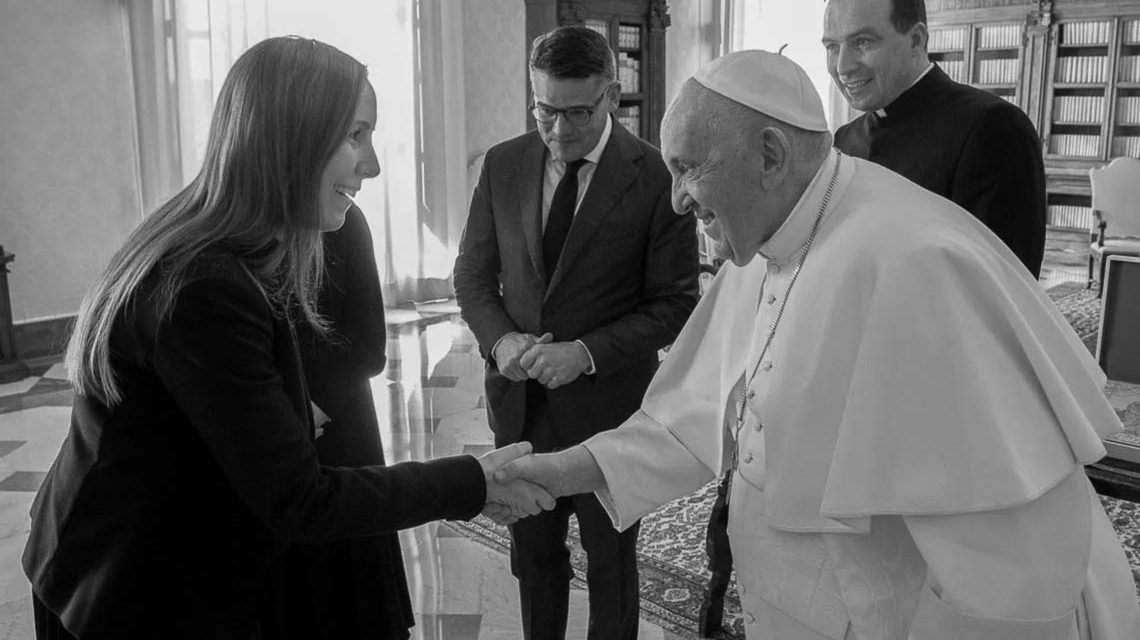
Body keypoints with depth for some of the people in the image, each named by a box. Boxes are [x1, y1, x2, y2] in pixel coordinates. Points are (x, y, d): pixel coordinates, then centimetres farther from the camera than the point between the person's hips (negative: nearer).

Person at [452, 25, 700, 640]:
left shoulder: (657, 177, -12)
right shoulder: (503, 165, 0)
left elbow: (675, 304, -10)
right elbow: (473, 271, 7)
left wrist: (586, 353, -21)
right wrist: (499, 338, -12)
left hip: (607, 404, -3)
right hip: (518, 401, 4)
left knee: (610, 559, 16)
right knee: (532, 553, 20)